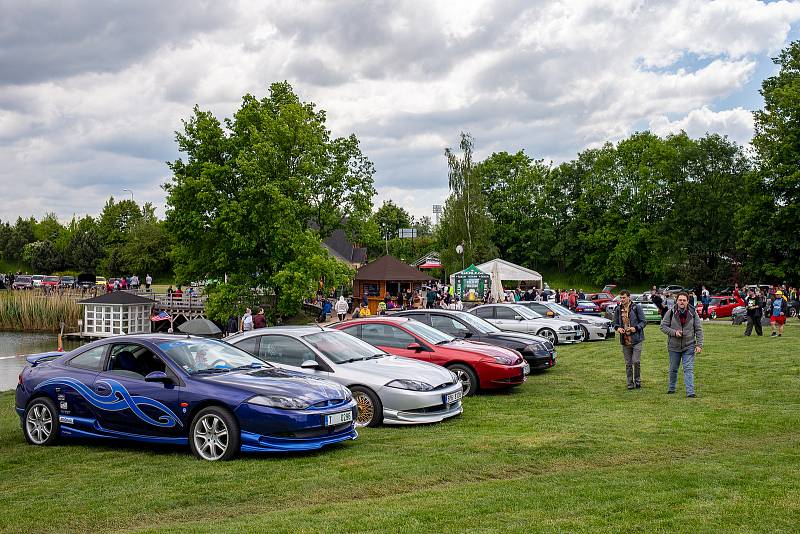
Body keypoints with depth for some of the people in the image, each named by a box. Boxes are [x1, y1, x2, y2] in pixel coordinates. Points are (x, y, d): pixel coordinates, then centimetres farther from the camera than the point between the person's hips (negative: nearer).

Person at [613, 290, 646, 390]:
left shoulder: (636, 308, -4)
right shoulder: (618, 309, 7)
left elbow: (644, 321, -1)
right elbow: (615, 323, 17)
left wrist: (636, 328, -16)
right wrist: (618, 328, -5)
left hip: (636, 339, -3)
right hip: (625, 340, 4)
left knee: (636, 361, -8)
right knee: (628, 363, 8)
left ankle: (637, 381, 11)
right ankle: (630, 383, 16)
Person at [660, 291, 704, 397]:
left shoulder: (693, 313, -3)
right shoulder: (671, 312, -5)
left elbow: (698, 330, 0)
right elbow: (663, 326, -2)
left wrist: (699, 345, -7)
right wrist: (674, 332, -18)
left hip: (689, 346, -1)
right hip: (674, 346, 1)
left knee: (688, 369, -7)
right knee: (673, 369, 14)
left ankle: (690, 392, -10)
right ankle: (671, 388, 33)